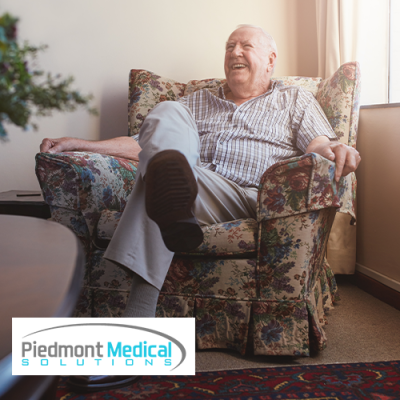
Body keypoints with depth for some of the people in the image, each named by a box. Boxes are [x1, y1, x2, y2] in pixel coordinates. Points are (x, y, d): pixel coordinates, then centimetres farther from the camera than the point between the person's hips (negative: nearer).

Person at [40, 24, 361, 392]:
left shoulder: (295, 99, 25)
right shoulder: (198, 101, 33)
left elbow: (318, 145, 7)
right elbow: (146, 142, 25)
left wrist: (338, 150, -20)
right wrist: (82, 145, 14)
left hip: (254, 201, -3)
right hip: (191, 194, 3)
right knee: (168, 112, -25)